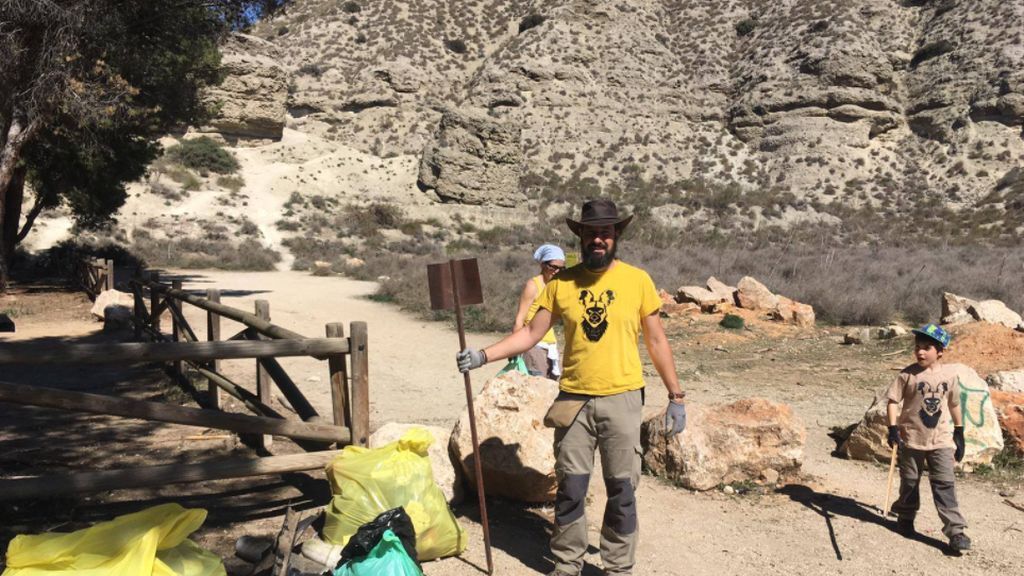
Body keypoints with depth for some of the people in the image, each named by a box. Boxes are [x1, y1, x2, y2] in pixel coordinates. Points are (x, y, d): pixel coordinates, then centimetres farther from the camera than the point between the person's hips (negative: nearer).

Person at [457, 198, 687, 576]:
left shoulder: (637, 280, -2)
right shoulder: (561, 282, 0)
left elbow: (656, 341, 3)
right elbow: (532, 333, 1)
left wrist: (676, 396, 3)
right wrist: (483, 356, -10)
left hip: (622, 399, -1)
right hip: (573, 399, 1)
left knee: (622, 490, 8)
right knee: (570, 488, 9)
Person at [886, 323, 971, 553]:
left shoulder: (950, 373, -1)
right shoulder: (908, 374, -10)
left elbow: (954, 404, 11)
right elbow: (893, 401, -8)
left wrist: (959, 432, 15)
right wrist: (893, 428, -18)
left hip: (941, 439, 1)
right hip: (912, 437, -1)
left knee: (944, 484, -3)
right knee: (910, 481, 13)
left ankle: (955, 531, -1)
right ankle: (905, 518, 32)